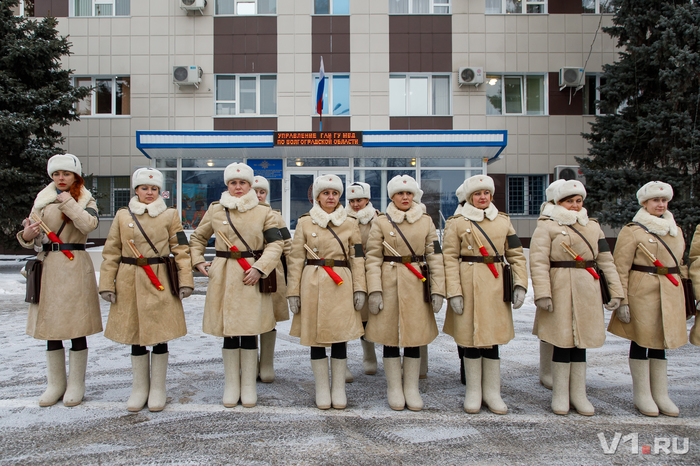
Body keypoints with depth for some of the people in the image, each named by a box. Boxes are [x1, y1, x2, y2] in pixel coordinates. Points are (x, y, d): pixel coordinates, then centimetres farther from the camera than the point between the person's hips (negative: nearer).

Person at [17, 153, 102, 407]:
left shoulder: (85, 200, 5)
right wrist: (26, 235, -10)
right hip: (48, 267, 4)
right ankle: (56, 384, 22)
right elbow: (32, 240, 11)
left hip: (75, 267, -4)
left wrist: (68, 201, -13)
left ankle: (76, 385, 12)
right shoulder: (42, 201, 13)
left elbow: (89, 225, -17)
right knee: (49, 327, 8)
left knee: (76, 327, 0)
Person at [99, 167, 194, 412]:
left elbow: (181, 249, 0)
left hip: (160, 282, -2)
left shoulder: (170, 215, 3)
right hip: (130, 283, 2)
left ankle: (158, 389, 18)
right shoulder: (122, 215, 8)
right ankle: (140, 388, 25)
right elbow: (111, 252, 8)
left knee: (159, 336, 3)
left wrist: (185, 281, -7)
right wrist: (107, 284, 2)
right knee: (134, 337, 10)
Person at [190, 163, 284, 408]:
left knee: (250, 332, 3)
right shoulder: (215, 210, 7)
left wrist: (259, 268, -14)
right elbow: (197, 238, 19)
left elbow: (276, 243, -3)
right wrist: (198, 261, 4)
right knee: (228, 332, 7)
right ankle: (232, 385, 22)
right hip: (223, 277, 1)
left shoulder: (264, 212, 4)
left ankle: (249, 386, 19)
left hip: (252, 277, -1)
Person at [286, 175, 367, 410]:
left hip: (341, 285, 1)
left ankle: (339, 389, 19)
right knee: (316, 337, 5)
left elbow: (357, 258, 7)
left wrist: (360, 288, -2)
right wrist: (293, 292, -2)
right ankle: (322, 389, 20)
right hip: (312, 285, 0)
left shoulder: (350, 223, 8)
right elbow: (295, 258, 3)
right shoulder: (304, 222, 5)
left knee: (340, 338, 4)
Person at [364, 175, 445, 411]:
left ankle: (412, 388, 21)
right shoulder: (380, 222, 2)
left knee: (414, 337, 7)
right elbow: (373, 258, -3)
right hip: (389, 285, -1)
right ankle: (394, 388, 20)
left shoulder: (426, 221, 7)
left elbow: (435, 257, 4)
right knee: (390, 336, 5)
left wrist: (438, 290, -3)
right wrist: (374, 290, -11)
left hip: (416, 285, 2)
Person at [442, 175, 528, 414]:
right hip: (468, 287, -2)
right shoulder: (457, 223, 1)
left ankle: (492, 392, 20)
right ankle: (473, 392, 19)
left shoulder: (503, 221, 11)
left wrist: (520, 284, -2)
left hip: (495, 288, 2)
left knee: (492, 339, 7)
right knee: (470, 340, 4)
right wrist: (454, 292, -13)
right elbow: (450, 259, -5)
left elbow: (517, 255, 11)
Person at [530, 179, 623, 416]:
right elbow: (538, 262, -11)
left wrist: (616, 291, 8)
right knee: (562, 342, 0)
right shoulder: (547, 226, -1)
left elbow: (606, 261, 15)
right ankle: (560, 395, 14)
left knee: (580, 342, 10)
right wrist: (542, 293, -20)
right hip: (560, 292, -4)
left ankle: (579, 394, 21)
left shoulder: (593, 227, 16)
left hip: (587, 292, 5)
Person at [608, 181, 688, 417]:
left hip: (670, 295, 6)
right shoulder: (632, 231, -7)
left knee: (660, 341, 11)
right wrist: (621, 300, -15)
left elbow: (680, 265, 21)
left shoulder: (676, 231, 14)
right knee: (641, 341, 1)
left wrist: (681, 296, 17)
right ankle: (642, 395, 13)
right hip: (641, 292, -6)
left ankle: (661, 394, 21)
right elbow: (620, 268, -10)